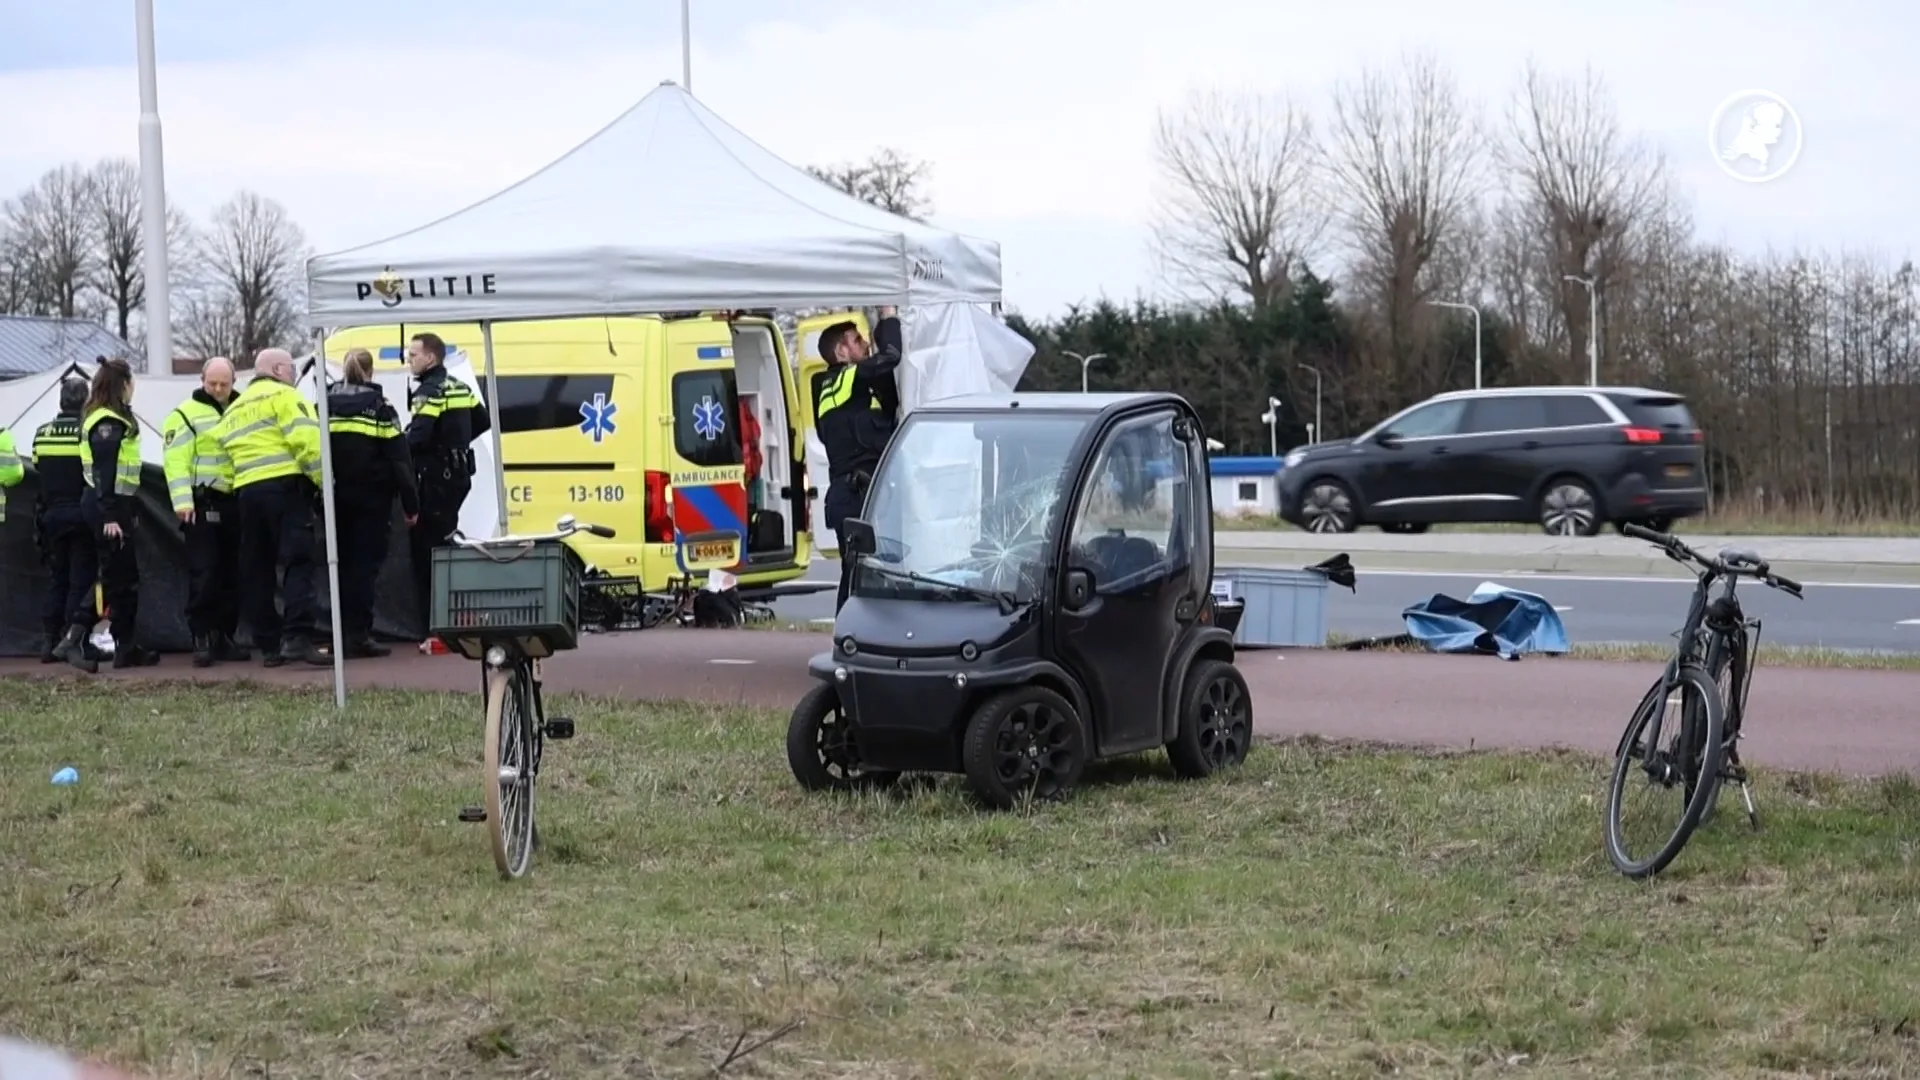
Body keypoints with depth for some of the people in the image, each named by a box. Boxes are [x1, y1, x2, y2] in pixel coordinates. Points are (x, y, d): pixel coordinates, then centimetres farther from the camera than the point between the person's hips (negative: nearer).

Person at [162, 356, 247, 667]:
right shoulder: (186, 415, -1)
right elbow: (177, 462, -9)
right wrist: (182, 501, -20)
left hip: (236, 505, 5)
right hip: (204, 505, -5)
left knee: (232, 575, 8)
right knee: (204, 575, -9)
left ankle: (224, 637, 16)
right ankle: (201, 639, -6)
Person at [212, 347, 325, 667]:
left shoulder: (234, 410, 25)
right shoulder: (282, 395, 0)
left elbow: (225, 453, 20)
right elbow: (306, 439, -12)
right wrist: (323, 481, -9)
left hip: (246, 491, 7)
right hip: (284, 485, -7)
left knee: (257, 570, 9)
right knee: (297, 563, -12)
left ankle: (269, 645, 10)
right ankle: (297, 637, -25)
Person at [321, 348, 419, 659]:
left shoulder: (325, 407, 5)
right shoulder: (379, 408, -6)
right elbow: (400, 459, -9)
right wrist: (410, 504, -6)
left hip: (336, 501, 4)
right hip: (371, 501, -4)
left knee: (343, 564, 12)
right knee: (365, 564, -4)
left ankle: (342, 633, 13)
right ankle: (358, 635, -10)